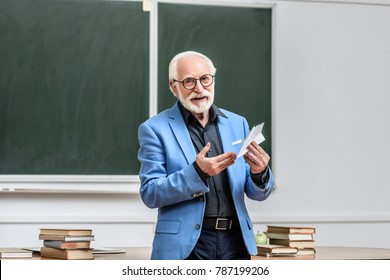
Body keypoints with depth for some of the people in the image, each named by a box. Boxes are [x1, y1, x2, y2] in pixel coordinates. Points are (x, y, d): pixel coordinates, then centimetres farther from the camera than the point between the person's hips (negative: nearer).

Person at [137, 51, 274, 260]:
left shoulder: (237, 124, 13)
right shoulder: (155, 129, 1)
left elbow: (258, 194, 13)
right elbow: (149, 194, -7)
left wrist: (259, 173, -10)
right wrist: (197, 172, -20)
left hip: (235, 242, 4)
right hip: (185, 246, -3)